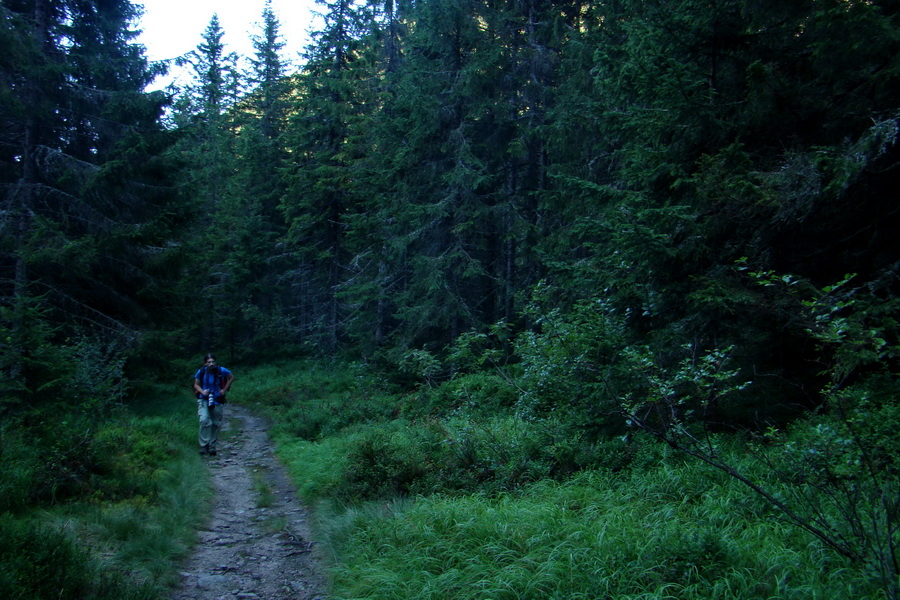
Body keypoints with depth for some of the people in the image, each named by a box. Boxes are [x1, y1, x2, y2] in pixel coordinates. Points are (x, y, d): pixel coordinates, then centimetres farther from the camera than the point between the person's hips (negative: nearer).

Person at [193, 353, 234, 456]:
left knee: (216, 424, 5)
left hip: (217, 401, 1)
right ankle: (204, 445, -13)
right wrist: (202, 391, -13)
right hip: (204, 400, -1)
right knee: (204, 421, -21)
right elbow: (196, 384, 7)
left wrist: (224, 390, 0)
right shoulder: (201, 372, -7)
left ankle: (212, 447, 17)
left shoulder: (221, 371, -9)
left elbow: (231, 377, 9)